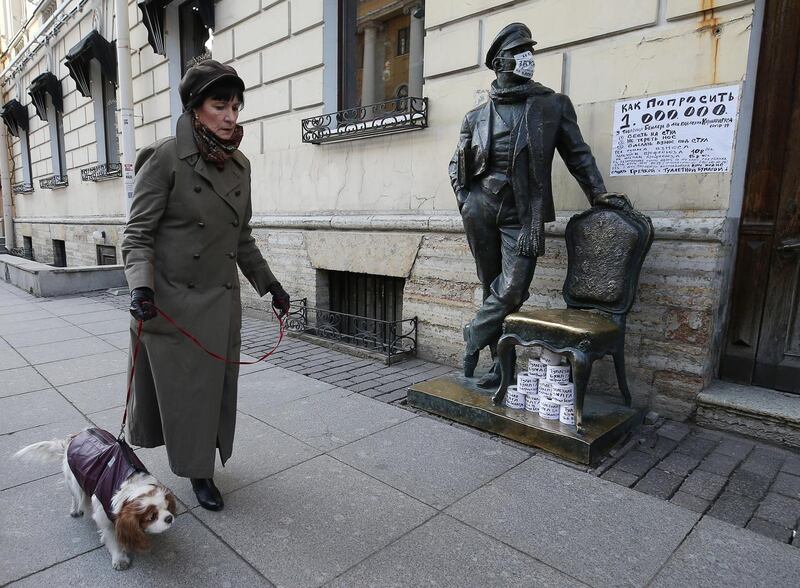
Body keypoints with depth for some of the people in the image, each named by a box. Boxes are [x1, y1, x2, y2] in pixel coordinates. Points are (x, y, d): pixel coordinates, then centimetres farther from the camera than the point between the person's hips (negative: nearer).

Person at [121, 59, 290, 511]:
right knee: (183, 386, 6)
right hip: (172, 300, -5)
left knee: (217, 384, 12)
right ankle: (198, 472, 25)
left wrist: (268, 283, 13)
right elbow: (138, 234, -9)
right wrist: (141, 285, -24)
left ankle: (203, 464, 34)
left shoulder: (240, 164, 7)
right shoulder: (165, 159, -10)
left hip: (222, 300, 5)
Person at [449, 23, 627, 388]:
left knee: (511, 292, -12)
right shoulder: (477, 117, 14)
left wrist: (598, 194, 7)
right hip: (480, 207, 1)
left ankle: (473, 339, 10)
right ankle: (502, 361, 17)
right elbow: (457, 164, 20)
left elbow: (577, 153, 15)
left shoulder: (554, 105, 13)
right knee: (493, 288, 5)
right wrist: (464, 200, 6)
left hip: (522, 213, -1)